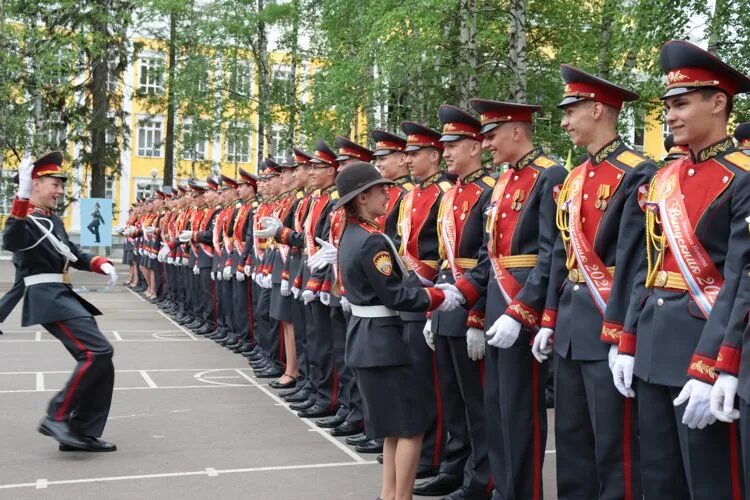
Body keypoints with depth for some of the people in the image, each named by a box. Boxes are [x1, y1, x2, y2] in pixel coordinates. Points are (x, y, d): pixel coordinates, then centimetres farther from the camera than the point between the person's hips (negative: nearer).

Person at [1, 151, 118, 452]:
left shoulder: (53, 220, 19)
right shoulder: (24, 219, -9)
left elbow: (72, 254, 27)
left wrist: (101, 264, 8)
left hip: (65, 296, 9)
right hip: (48, 298, -9)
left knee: (100, 365, 5)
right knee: (98, 351, -20)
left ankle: (82, 433, 11)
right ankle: (57, 418, -10)